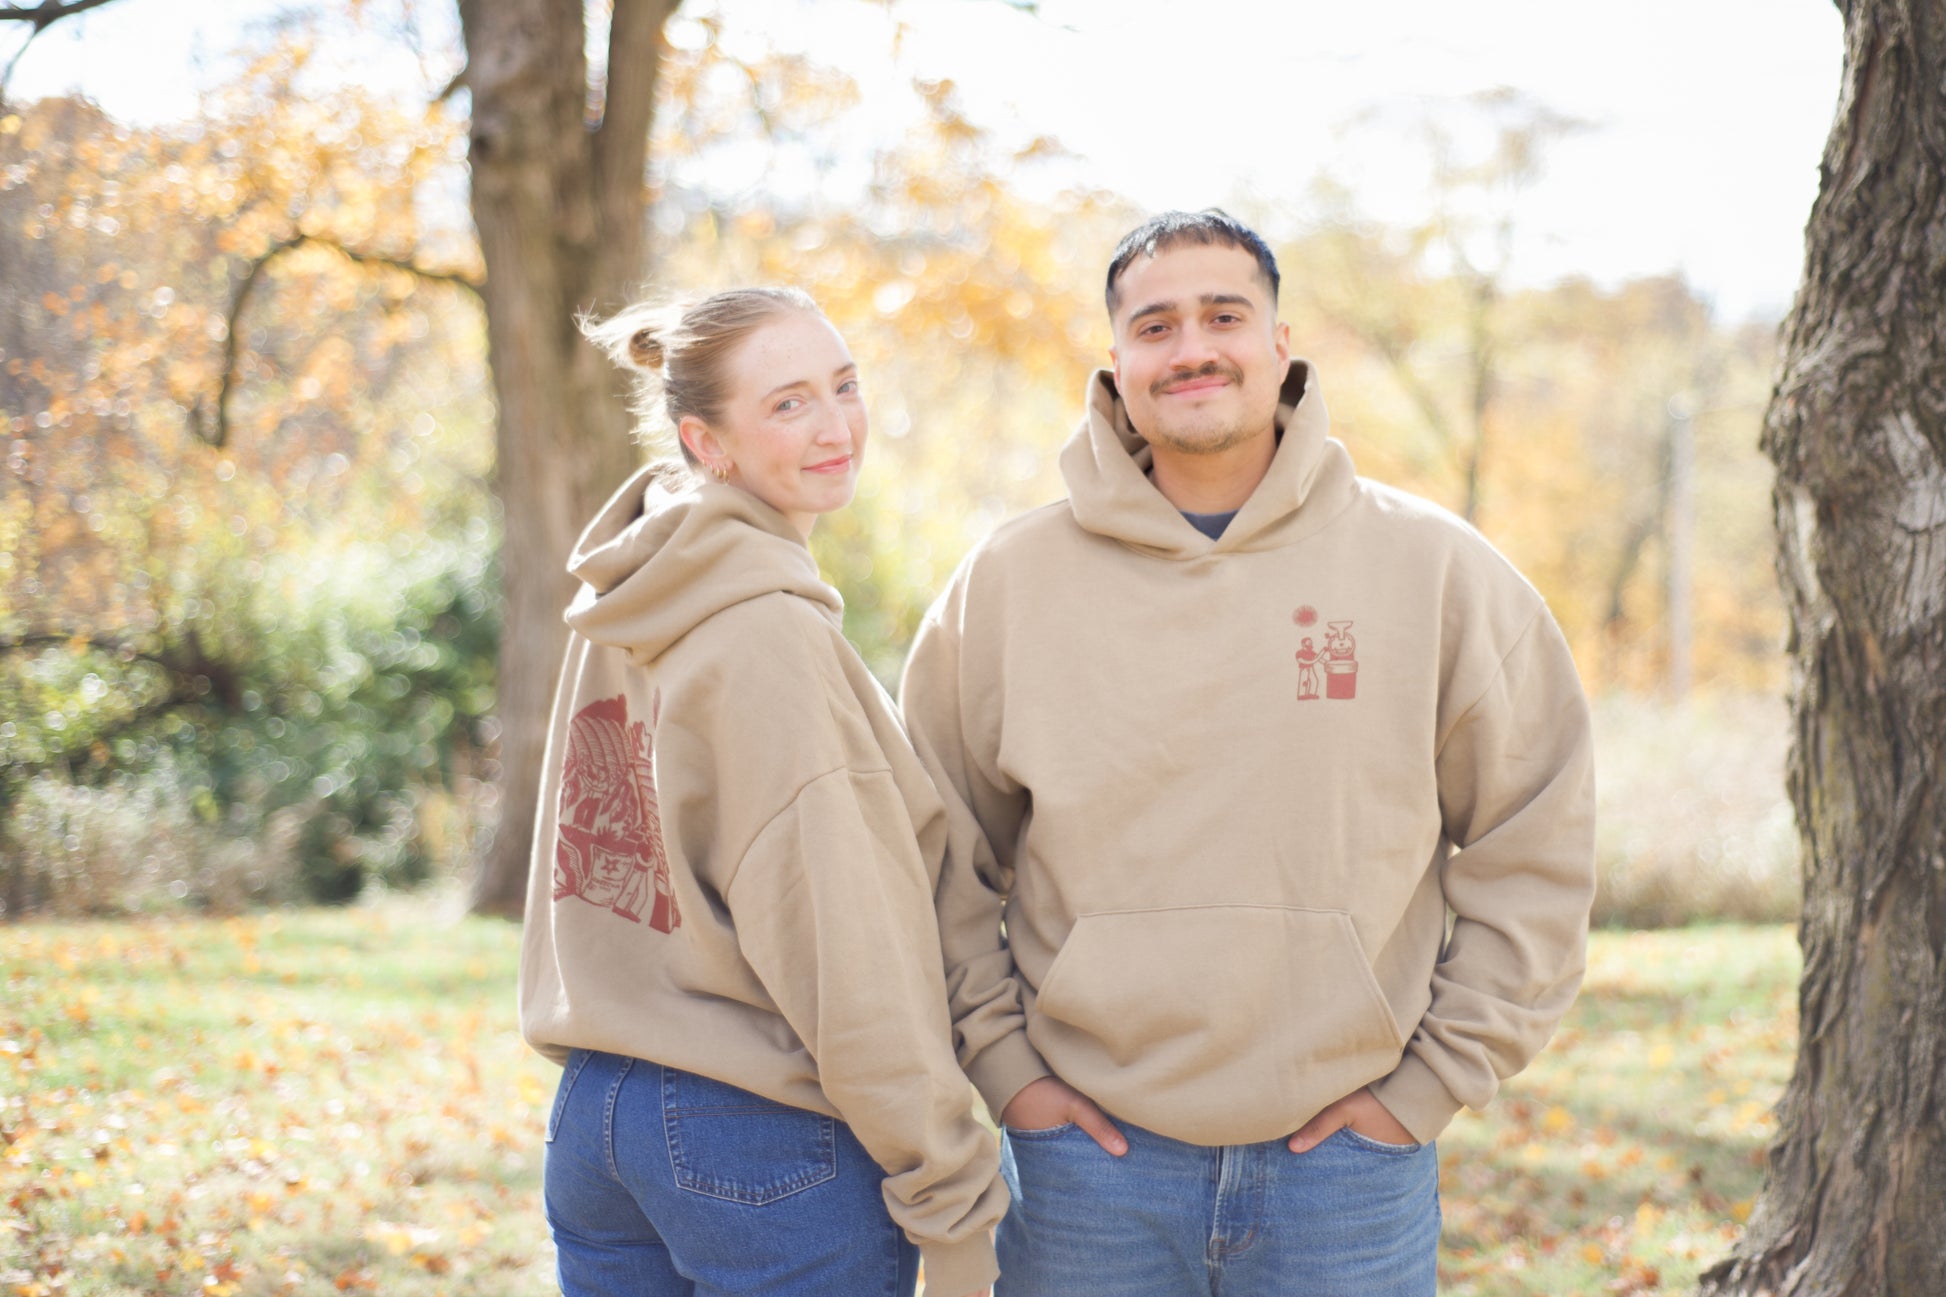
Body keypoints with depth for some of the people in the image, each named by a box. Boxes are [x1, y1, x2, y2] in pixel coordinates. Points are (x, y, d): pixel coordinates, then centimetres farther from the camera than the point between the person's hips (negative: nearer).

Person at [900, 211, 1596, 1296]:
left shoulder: (1434, 568, 0)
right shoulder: (1010, 582, 2)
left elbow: (1537, 849, 4)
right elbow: (936, 858, 9)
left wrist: (1433, 1079, 0)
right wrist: (999, 1060, 0)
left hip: (1349, 1168, 0)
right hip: (1089, 1157, 1)